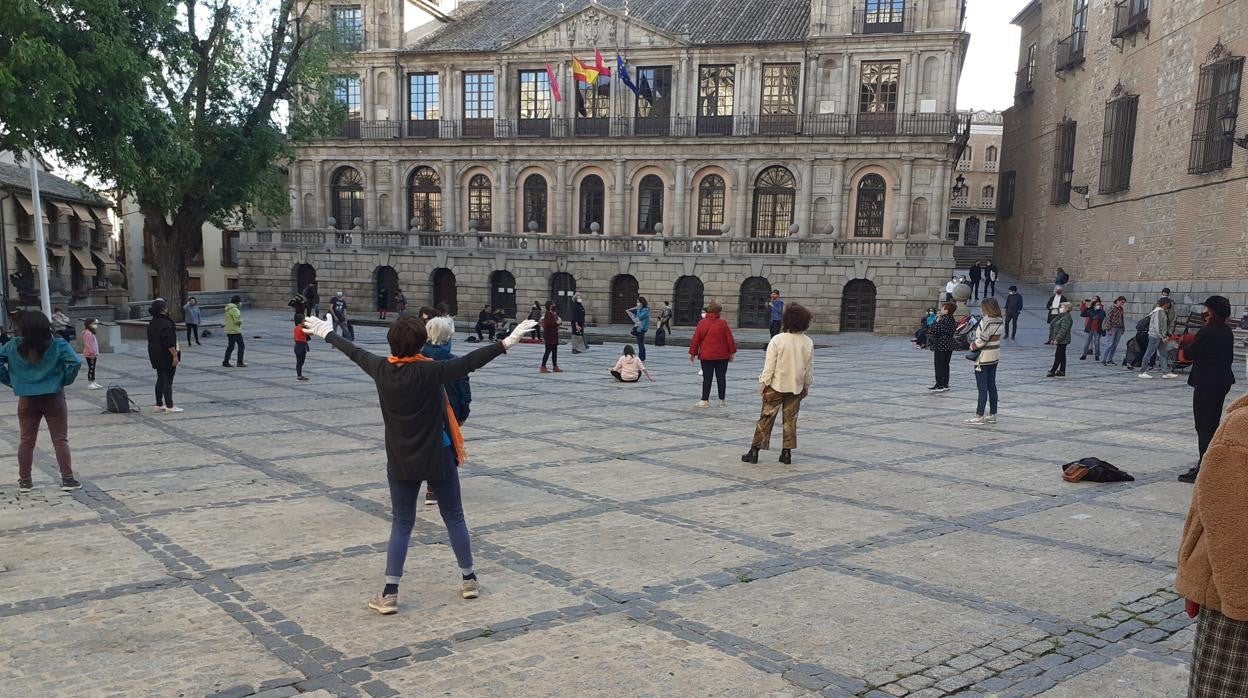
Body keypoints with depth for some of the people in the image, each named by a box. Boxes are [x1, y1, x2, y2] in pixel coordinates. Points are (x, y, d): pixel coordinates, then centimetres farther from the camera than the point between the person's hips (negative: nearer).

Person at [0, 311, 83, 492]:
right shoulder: (58, 345, -11)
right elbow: (75, 363, -22)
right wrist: (65, 381, -6)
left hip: (27, 400, 2)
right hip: (53, 398, -2)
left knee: (26, 441, 13)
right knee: (61, 440, 4)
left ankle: (24, 481, 20)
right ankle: (67, 479, 4)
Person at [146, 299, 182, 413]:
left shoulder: (152, 323, 11)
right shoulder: (165, 323, -19)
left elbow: (151, 340, 18)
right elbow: (169, 343, -23)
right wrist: (175, 355, -20)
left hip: (156, 356, 9)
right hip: (166, 356, -9)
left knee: (160, 380, 15)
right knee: (168, 381, -5)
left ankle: (158, 405, 19)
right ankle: (169, 406, -2)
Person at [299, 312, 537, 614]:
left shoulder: (381, 369, -7)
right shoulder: (430, 371, -20)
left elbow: (354, 352, 9)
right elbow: (469, 362, -27)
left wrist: (326, 333, 26)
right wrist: (506, 343, -30)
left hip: (400, 462, 3)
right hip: (438, 459, -3)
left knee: (401, 524, 11)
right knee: (454, 517, 12)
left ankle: (389, 594, 8)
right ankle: (469, 580, 23)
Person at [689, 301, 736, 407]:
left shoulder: (702, 323, 0)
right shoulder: (723, 323, -4)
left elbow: (695, 340, 2)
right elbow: (730, 339, -2)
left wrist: (693, 353, 9)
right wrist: (732, 352, 7)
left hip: (706, 356, 1)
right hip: (722, 356, 0)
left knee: (707, 378, 3)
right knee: (721, 378, 7)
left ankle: (705, 400, 2)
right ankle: (722, 400, 10)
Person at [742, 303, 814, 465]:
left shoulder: (777, 340, -14)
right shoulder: (808, 343, -4)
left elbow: (769, 365, -12)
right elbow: (809, 367, 4)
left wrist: (763, 383, -4)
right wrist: (807, 385, 17)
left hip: (776, 386, -3)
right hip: (796, 387, 3)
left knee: (766, 418, 4)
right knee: (790, 420, 12)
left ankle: (754, 451, 7)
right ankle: (787, 452, 14)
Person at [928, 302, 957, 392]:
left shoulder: (944, 319, -17)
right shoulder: (953, 319, 10)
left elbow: (935, 330, -20)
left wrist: (937, 322, -4)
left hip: (940, 345, -9)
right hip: (949, 346, 9)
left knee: (939, 365, -3)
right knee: (946, 365, 13)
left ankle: (939, 385, -3)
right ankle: (945, 384, 17)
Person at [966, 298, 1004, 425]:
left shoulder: (986, 321, -20)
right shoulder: (1000, 321, 6)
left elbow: (982, 340, -22)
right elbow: (994, 337, 6)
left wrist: (972, 346, -6)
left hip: (983, 358, -8)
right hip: (994, 357, 8)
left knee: (982, 388, -5)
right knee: (992, 386, 13)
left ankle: (979, 416, -2)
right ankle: (992, 415, 19)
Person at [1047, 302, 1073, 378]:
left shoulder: (1066, 318, -17)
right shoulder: (1060, 317, 15)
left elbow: (1063, 330, -23)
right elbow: (1052, 326, 19)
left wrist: (1057, 339, -24)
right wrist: (1052, 339, 17)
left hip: (1062, 341, -10)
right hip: (1059, 341, 10)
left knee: (1058, 356, -7)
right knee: (1062, 356, 13)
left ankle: (1052, 371, -7)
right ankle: (1062, 371, 19)